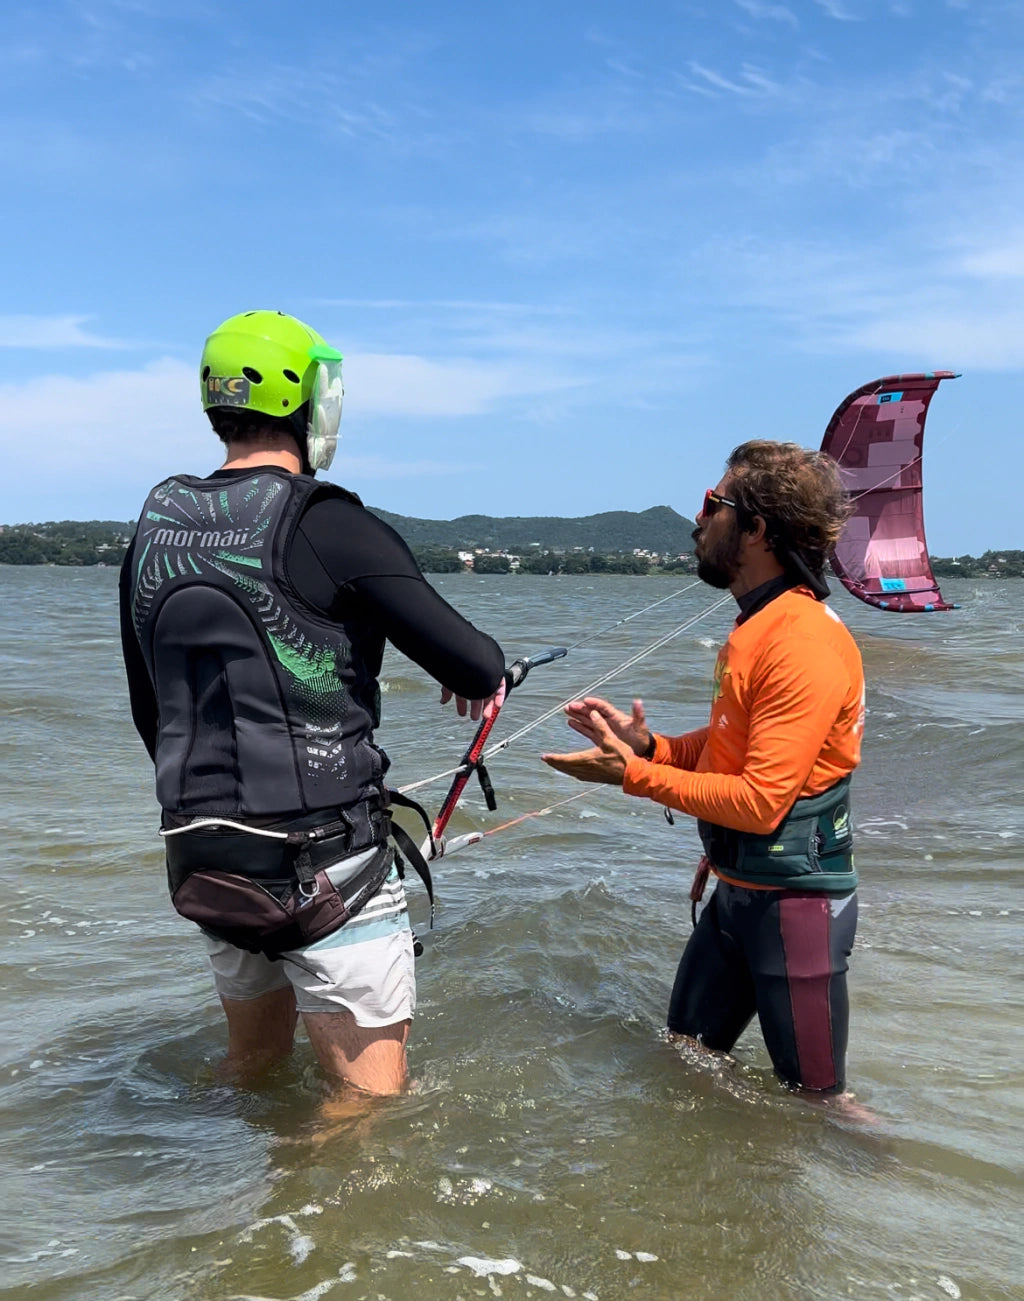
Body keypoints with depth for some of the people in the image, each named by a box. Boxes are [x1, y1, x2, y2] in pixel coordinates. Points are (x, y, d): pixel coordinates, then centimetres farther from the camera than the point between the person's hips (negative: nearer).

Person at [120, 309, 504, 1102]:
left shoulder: (155, 531, 6)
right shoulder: (330, 526, -15)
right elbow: (474, 667, -17)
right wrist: (484, 665, 7)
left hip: (202, 858, 7)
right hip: (326, 866, -7)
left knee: (253, 1062, 26)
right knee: (369, 1094, 6)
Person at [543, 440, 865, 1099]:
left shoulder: (806, 642, -23)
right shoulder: (757, 627, 10)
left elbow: (760, 802, -25)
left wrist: (634, 774, -19)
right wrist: (646, 742, -1)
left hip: (794, 897, -9)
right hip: (738, 890, 10)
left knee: (816, 1095, 7)